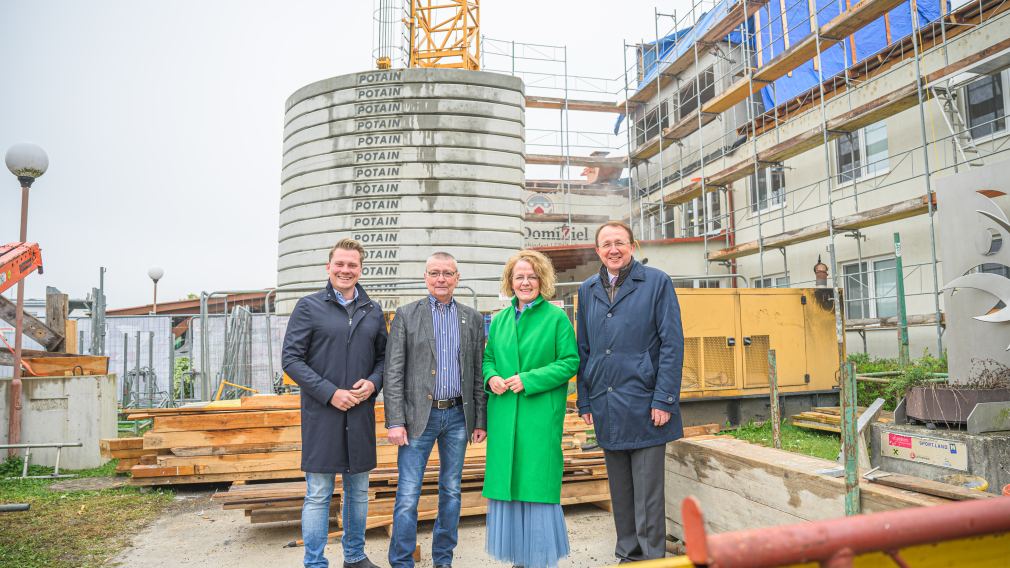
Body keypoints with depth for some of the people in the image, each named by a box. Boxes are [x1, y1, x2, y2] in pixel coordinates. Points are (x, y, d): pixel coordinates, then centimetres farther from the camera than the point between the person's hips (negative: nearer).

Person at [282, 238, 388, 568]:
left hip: (361, 412, 4)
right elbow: (291, 358, -6)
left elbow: (383, 356, 15)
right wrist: (330, 393, -14)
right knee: (318, 494, 2)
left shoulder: (373, 312, 9)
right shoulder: (309, 307, -3)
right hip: (322, 413, -4)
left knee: (359, 490, 15)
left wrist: (373, 382, -7)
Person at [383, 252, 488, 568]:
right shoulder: (406, 315, 1)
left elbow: (478, 372, 8)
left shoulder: (472, 319, 8)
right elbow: (393, 372, -3)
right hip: (419, 415, -2)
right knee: (408, 495, -2)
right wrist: (395, 421, -10)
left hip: (458, 415, 3)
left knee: (451, 492, 13)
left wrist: (480, 420, 5)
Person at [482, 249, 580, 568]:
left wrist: (529, 380, -14)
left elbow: (570, 362, -6)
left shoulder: (556, 317, -2)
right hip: (504, 414, 5)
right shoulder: (500, 320, 12)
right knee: (506, 481, 8)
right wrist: (491, 377, -5)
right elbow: (487, 358, 18)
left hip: (540, 414, -4)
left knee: (537, 482, -1)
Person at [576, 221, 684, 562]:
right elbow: (583, 350, 13)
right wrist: (584, 401, 8)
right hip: (606, 407, 4)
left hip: (644, 404, -4)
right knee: (620, 490, 15)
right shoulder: (587, 290, 10)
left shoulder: (656, 282, -2)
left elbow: (672, 343, -6)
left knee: (648, 491, 3)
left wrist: (664, 399, -11)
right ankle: (628, 553, 29)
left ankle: (652, 556, 18)